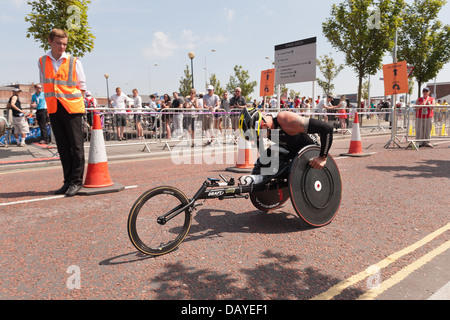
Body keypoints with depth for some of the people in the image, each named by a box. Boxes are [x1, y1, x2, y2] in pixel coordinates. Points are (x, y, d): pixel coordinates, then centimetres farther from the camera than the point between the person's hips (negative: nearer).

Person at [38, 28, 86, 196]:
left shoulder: (74, 61, 1)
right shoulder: (42, 61, 11)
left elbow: (81, 86, 7)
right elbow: (45, 85, 17)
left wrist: (77, 102, 2)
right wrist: (52, 102, 10)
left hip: (72, 108, -4)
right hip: (53, 109, 4)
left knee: (76, 145, -3)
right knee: (63, 147, 8)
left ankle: (76, 181, 5)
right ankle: (68, 181, 16)